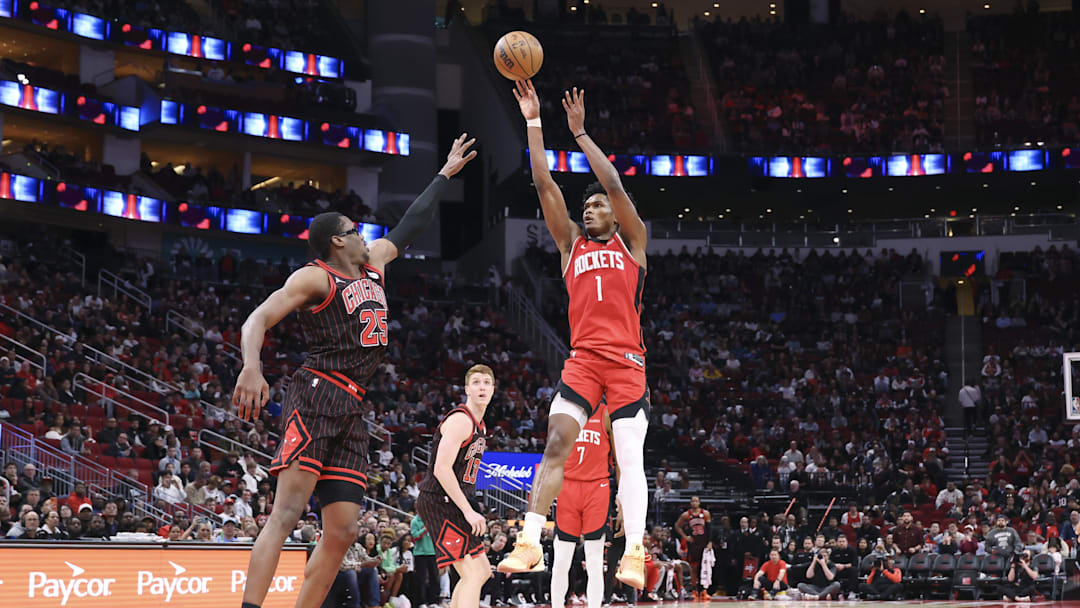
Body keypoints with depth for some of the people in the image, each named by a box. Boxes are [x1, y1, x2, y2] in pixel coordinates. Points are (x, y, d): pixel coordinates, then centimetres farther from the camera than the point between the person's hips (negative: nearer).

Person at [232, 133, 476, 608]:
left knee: (342, 531, 0)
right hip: (315, 399, -8)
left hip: (350, 409, 8)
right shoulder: (314, 278, -2)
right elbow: (257, 320, -13)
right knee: (288, 512, -22)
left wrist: (445, 174, 45)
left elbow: (410, 227, 38)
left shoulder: (373, 263, 23)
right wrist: (251, 367, -33)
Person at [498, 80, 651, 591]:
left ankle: (634, 554, -8)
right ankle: (529, 543, -15)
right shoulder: (571, 245, 19)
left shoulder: (631, 241, 12)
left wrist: (579, 132, 2)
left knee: (629, 458, -5)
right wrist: (534, 122, 8)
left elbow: (614, 185, -1)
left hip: (626, 360, -2)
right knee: (556, 441, -12)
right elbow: (545, 186, 12)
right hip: (582, 357, 2)